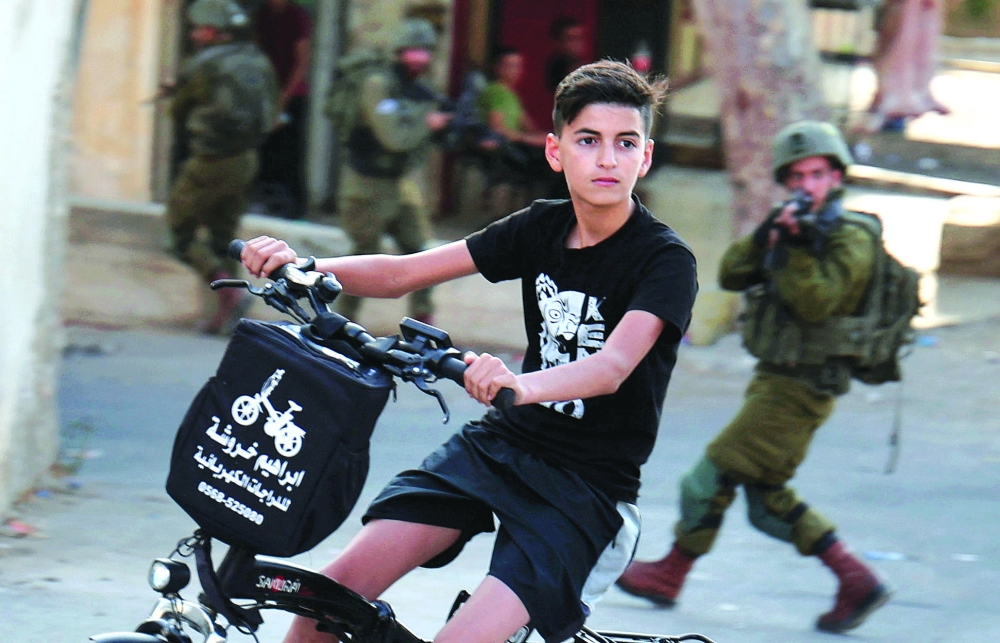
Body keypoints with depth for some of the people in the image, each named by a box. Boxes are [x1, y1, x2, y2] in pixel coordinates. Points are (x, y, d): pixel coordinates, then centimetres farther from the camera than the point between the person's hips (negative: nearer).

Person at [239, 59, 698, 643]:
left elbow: (613, 367, -32)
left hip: (590, 486, -6)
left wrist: (521, 385, -53)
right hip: (502, 443, 6)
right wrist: (297, 266, -17)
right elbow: (403, 273, 1)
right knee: (339, 585, -10)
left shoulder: (666, 261, -14)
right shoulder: (542, 228, 4)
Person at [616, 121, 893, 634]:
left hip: (796, 390, -9)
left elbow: (814, 305, -24)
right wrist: (767, 235, -12)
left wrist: (797, 247, -29)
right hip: (773, 380, 9)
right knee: (768, 500, 11)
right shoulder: (791, 229, 14)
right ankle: (856, 583, 10)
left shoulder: (850, 241, -12)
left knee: (710, 478, -3)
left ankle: (670, 575, 12)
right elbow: (731, 275, 3)